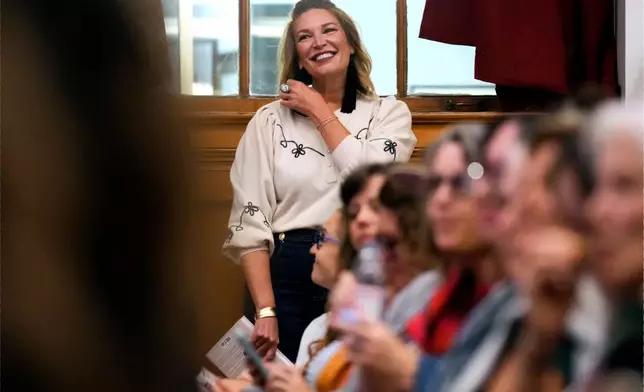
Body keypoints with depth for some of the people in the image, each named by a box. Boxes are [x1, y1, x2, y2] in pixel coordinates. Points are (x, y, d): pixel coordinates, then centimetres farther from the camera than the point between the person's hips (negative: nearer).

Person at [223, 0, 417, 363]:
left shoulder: (389, 113, 6)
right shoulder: (269, 121, 4)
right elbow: (250, 222, -2)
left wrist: (319, 110, -4)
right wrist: (265, 311, -12)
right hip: (286, 277, 0)